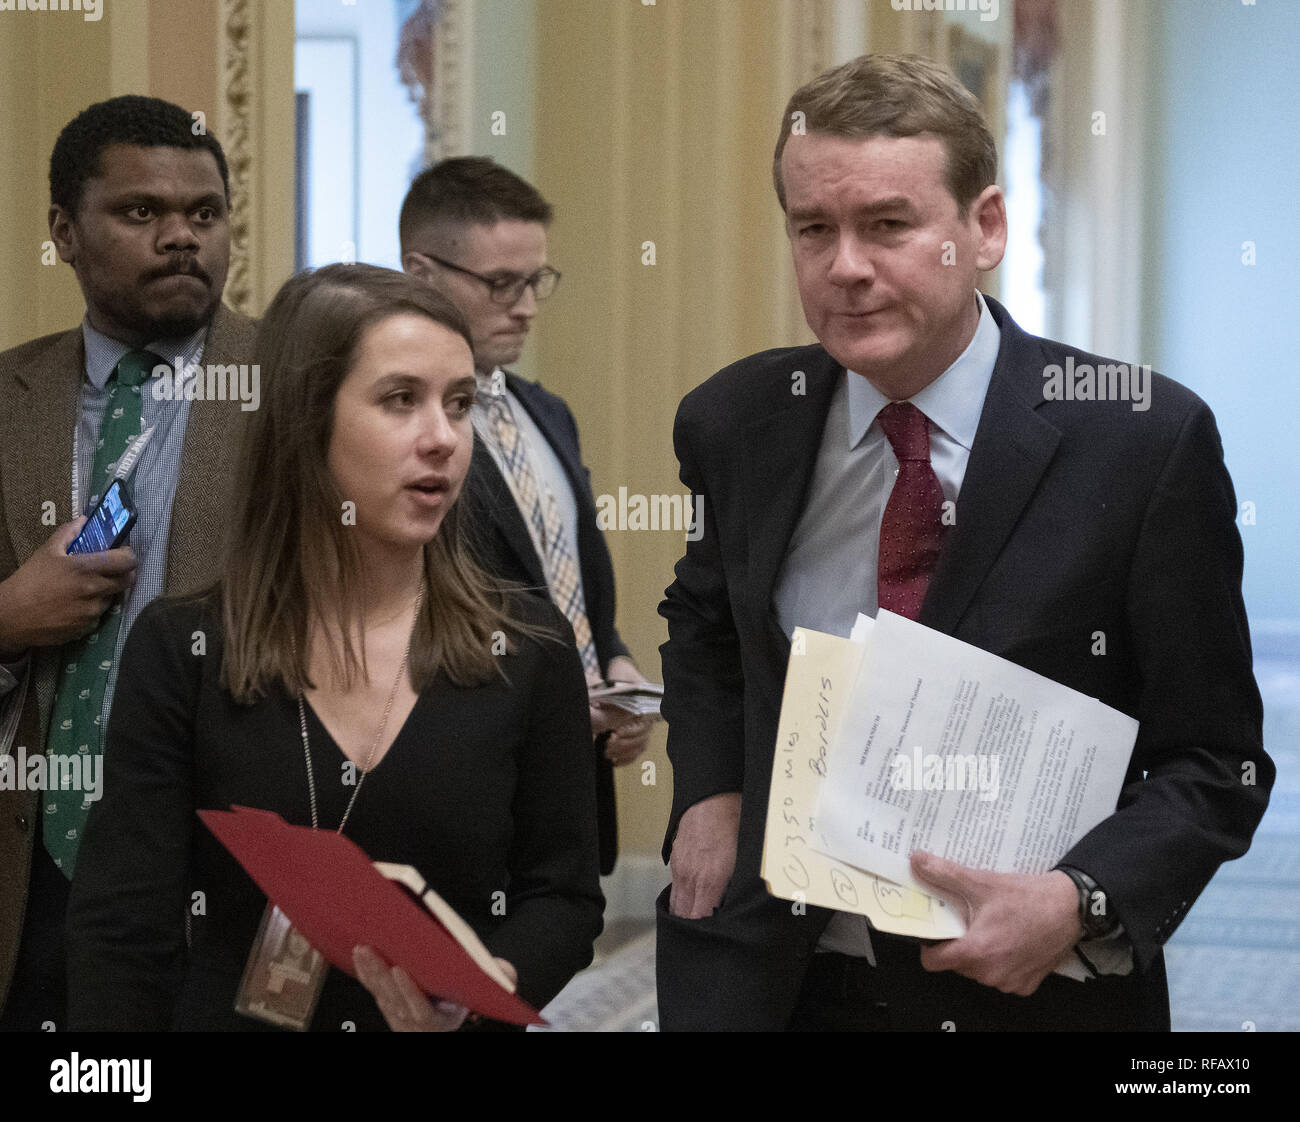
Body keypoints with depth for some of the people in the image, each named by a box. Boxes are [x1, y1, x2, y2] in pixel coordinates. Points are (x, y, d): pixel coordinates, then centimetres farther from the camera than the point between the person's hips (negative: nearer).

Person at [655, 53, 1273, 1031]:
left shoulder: (1148, 443, -14)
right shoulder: (736, 423, -3)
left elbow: (1215, 763, -10)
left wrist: (1081, 903, -25)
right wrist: (711, 790, 2)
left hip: (1028, 986, -2)